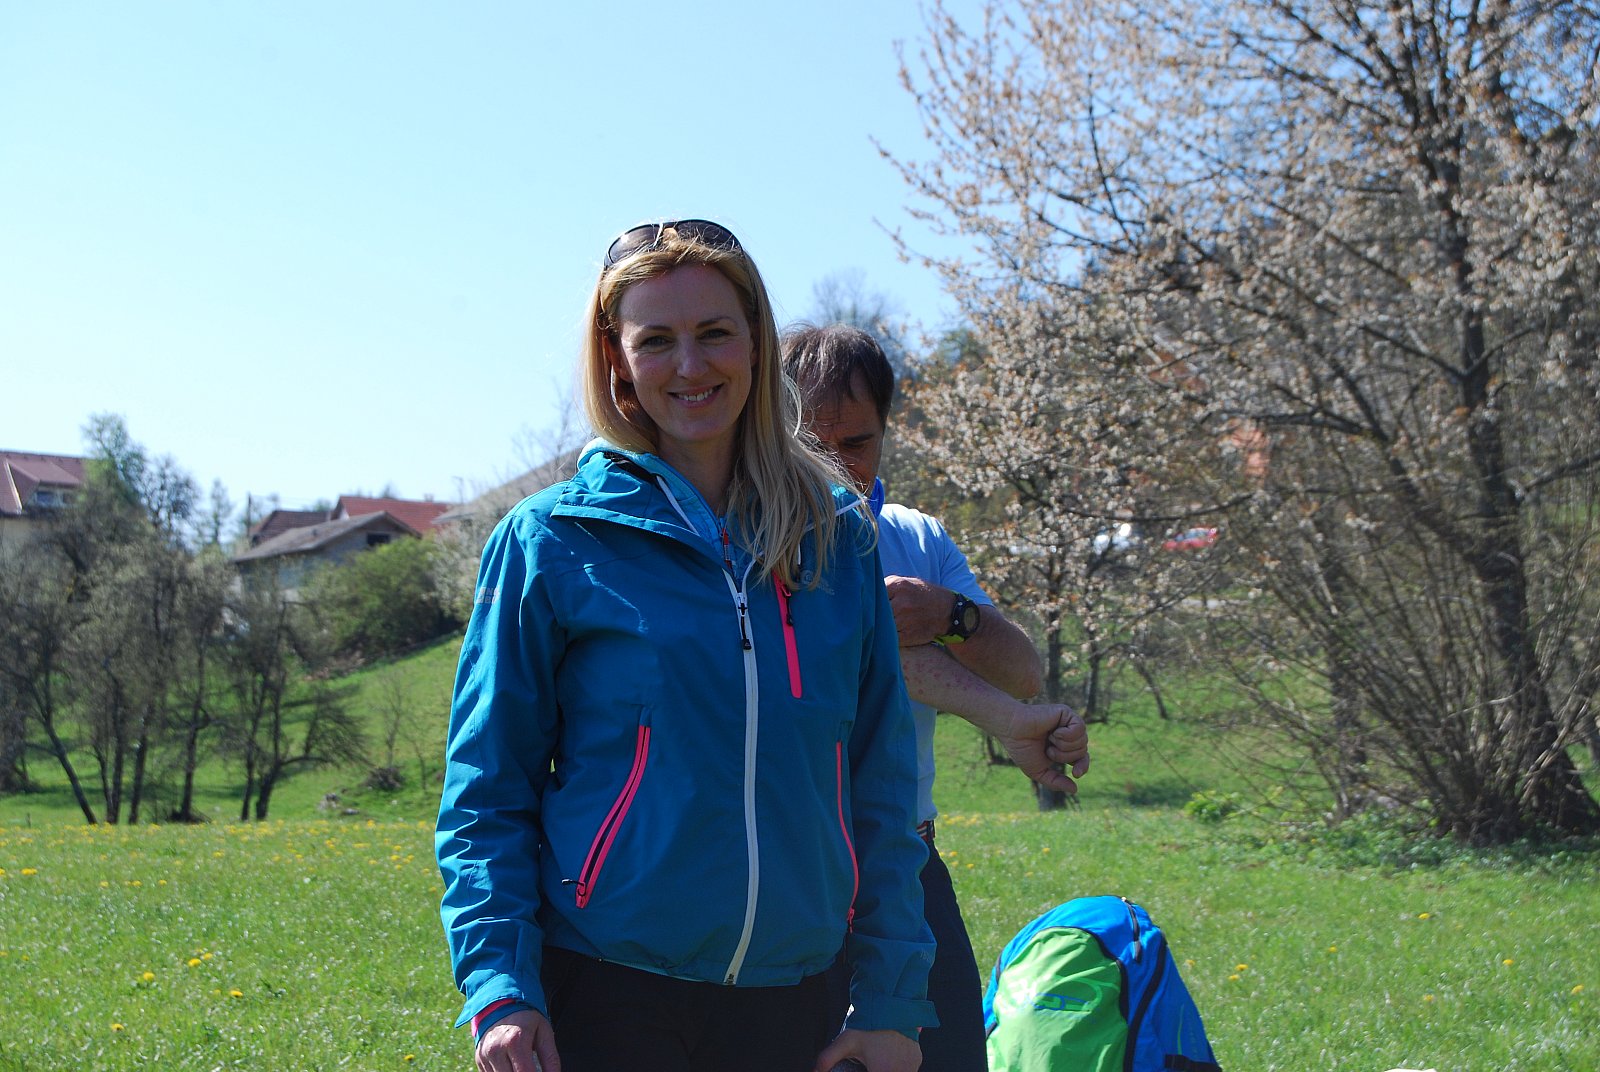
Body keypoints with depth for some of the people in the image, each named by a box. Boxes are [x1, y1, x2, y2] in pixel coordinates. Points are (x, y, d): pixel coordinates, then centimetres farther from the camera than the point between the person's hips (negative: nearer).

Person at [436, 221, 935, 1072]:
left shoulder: (839, 538, 6)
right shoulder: (549, 540, -2)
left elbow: (881, 785, 7)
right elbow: (487, 790, -1)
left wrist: (891, 998, 3)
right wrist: (498, 989, -11)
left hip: (790, 1003, 3)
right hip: (601, 1000, -3)